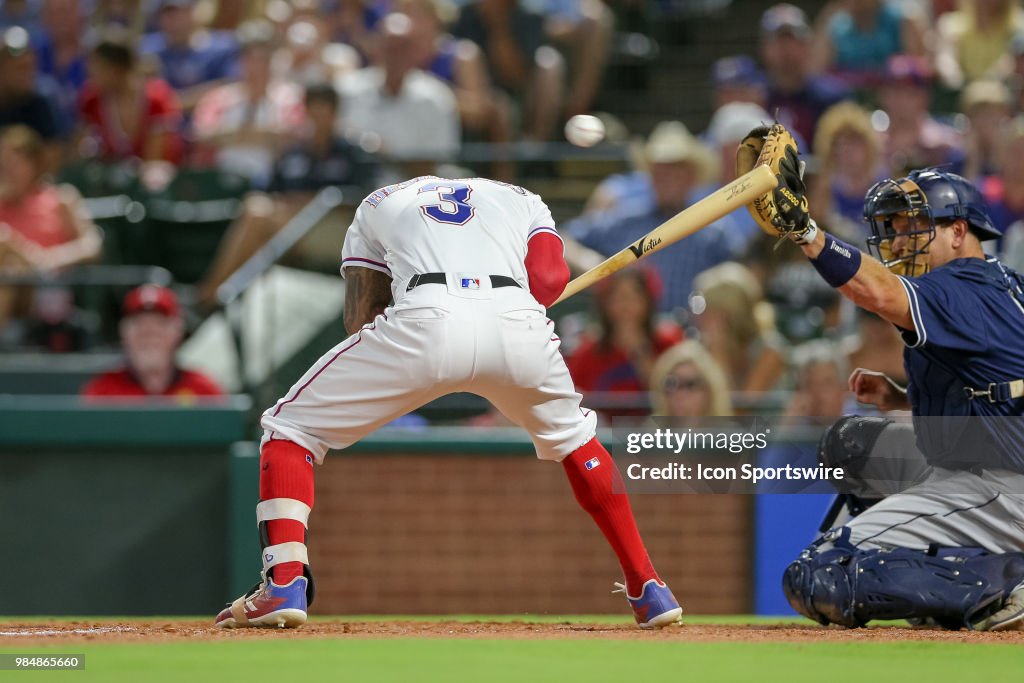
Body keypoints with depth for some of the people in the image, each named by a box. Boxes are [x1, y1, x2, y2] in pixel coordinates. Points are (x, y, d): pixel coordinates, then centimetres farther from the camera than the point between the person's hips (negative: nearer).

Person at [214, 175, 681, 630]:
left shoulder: (378, 203, 35)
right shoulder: (524, 200, 37)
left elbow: (359, 321, 25)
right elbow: (550, 278, 15)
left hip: (425, 323, -2)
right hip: (518, 324, 3)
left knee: (288, 428, 14)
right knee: (570, 434, 34)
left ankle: (285, 587, -7)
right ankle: (649, 592, 29)